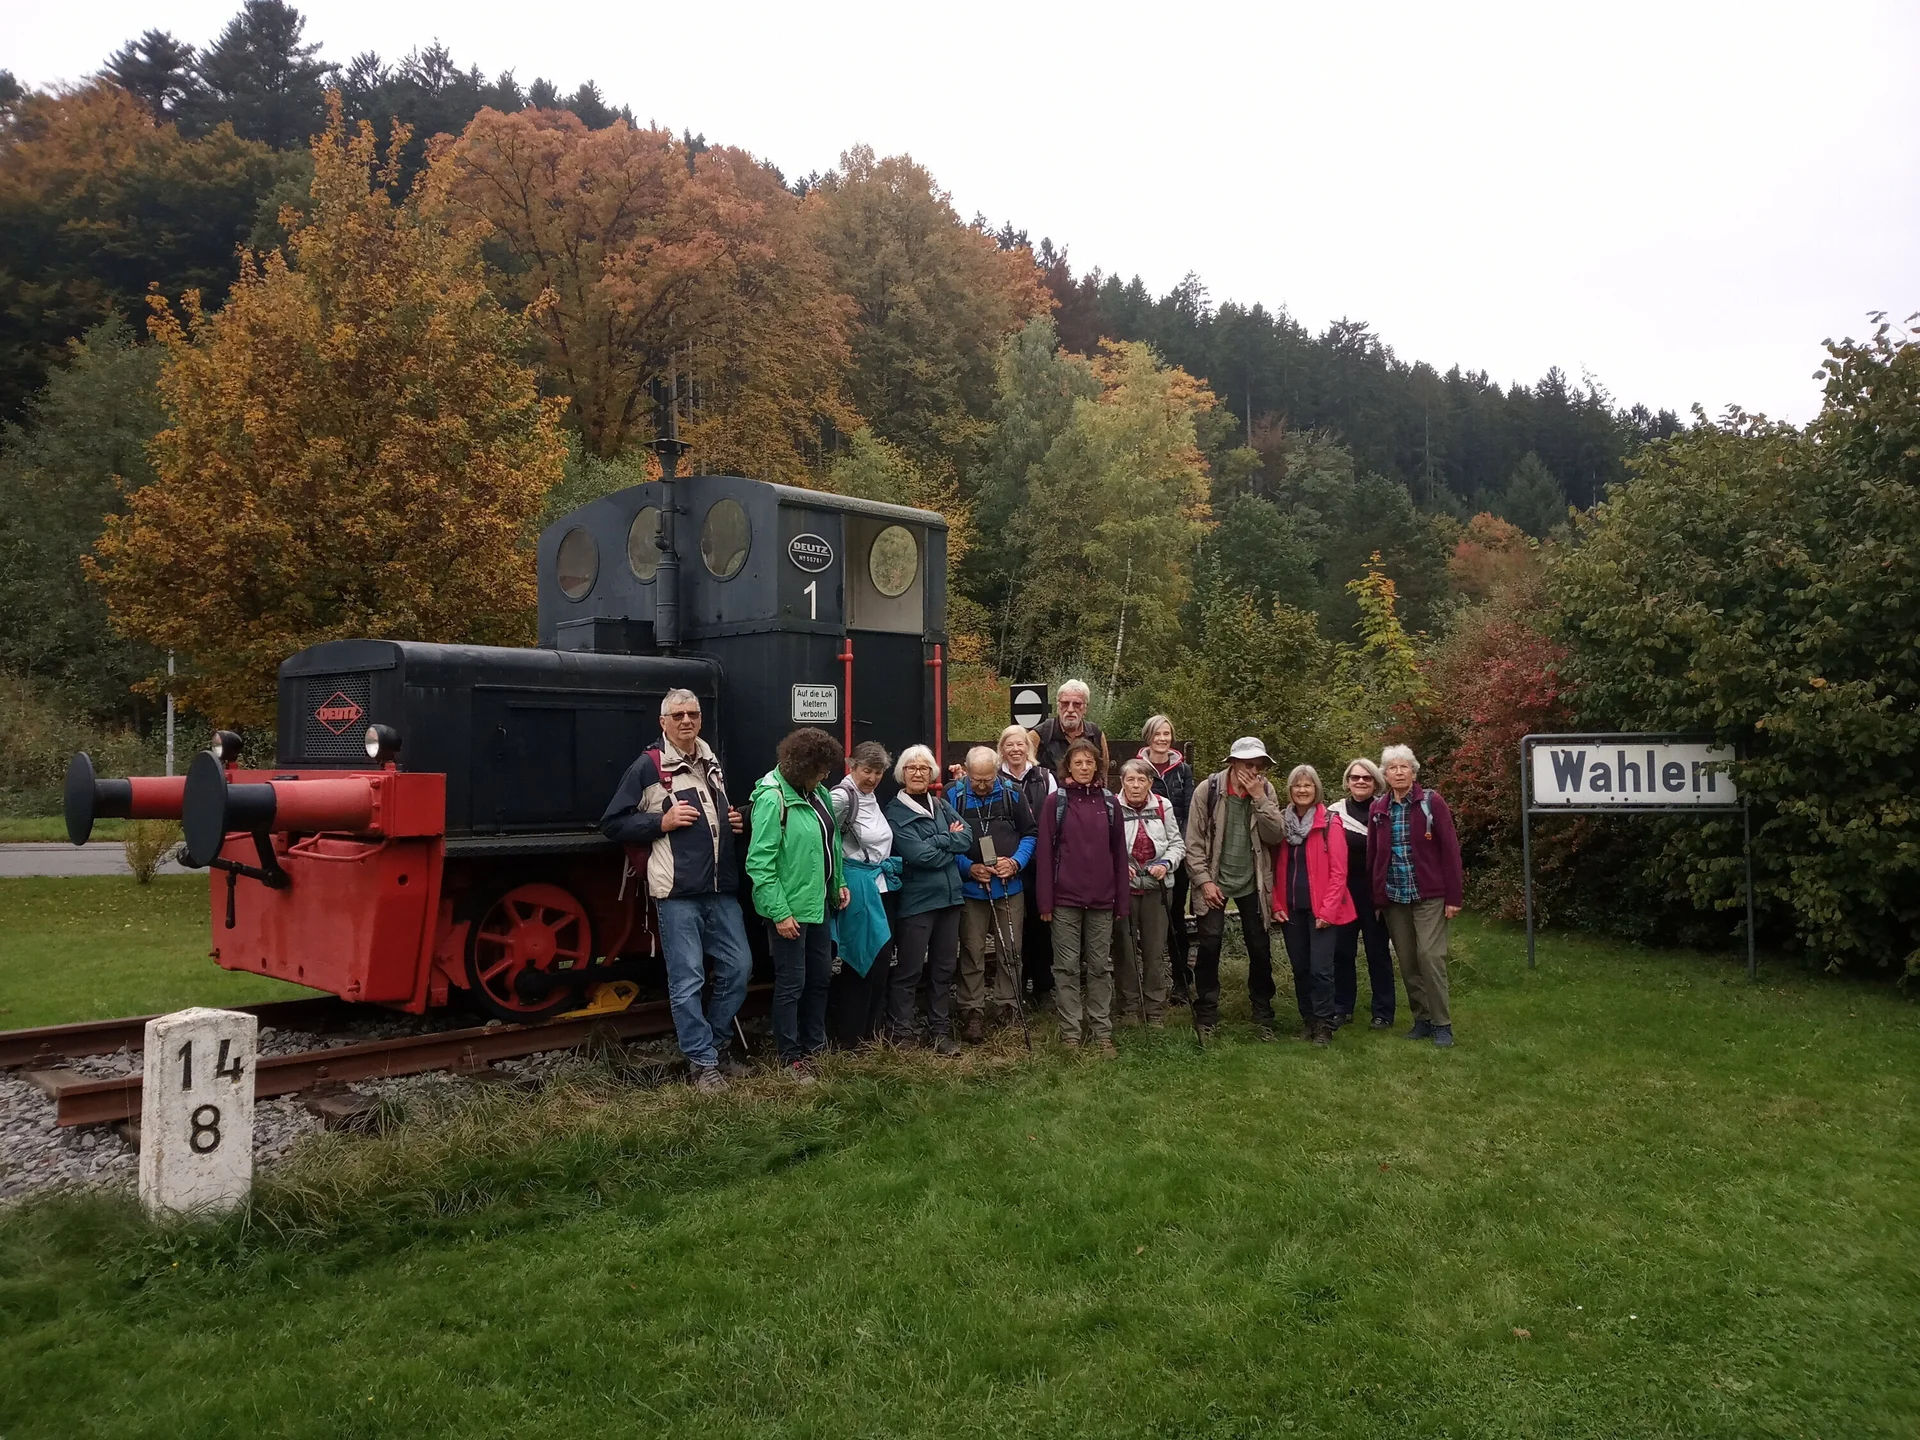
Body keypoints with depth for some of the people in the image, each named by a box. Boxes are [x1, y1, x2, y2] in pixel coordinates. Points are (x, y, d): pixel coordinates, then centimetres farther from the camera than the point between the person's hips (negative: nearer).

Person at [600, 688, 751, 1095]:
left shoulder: (712, 765, 17)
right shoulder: (647, 767, -4)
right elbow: (612, 824, -6)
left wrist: (733, 823, 11)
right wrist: (662, 822, -15)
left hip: (721, 889, 7)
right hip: (678, 892, -7)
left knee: (738, 966, 9)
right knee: (687, 980, -2)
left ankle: (718, 1043, 28)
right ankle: (702, 1062, 10)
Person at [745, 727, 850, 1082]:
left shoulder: (817, 793, 5)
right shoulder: (772, 798, -19)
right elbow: (759, 863, -21)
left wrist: (839, 882, 11)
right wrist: (780, 913, -22)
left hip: (818, 905, 9)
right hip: (790, 910, -9)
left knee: (820, 978, 18)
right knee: (791, 984, 3)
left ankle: (814, 1047, 33)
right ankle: (790, 1058, 17)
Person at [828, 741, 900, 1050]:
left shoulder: (871, 796, 12)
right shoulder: (842, 796, -13)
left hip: (883, 886, 8)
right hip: (858, 889, -8)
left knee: (882, 958, 12)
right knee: (860, 961, -2)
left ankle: (874, 1030, 23)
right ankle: (848, 1036, 9)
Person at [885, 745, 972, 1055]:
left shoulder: (941, 805, 12)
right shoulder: (895, 812, -6)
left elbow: (967, 838, 1)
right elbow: (919, 855, -17)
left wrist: (938, 841, -13)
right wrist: (950, 843, -6)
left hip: (949, 896, 6)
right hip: (917, 899, -6)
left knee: (944, 968, 13)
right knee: (910, 970, -1)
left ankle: (940, 1030, 23)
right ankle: (900, 1035, 9)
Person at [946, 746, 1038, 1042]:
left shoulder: (1012, 794, -2)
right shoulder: (954, 795, -6)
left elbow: (1030, 833, 6)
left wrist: (1016, 862, -9)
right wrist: (968, 867, -14)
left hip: (1009, 886, 2)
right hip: (970, 887, -2)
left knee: (1010, 951, 8)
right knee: (972, 953, 2)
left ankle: (1006, 1008, 21)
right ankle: (972, 1012, 11)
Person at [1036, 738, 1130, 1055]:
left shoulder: (1109, 802, 6)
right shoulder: (1056, 801, -1)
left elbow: (1119, 852, 8)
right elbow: (1045, 851, -3)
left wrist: (1123, 899, 4)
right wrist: (1046, 900, -8)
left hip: (1102, 899, 2)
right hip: (1065, 898, -2)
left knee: (1101, 967, 8)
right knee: (1067, 967, 3)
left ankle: (1102, 1032, 16)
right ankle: (1070, 1034, 11)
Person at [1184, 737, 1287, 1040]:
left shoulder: (1266, 790, -2)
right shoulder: (1207, 789, -10)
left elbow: (1276, 836, -10)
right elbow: (1194, 842, -8)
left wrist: (1260, 798, -19)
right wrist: (1204, 880, -12)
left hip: (1252, 882, 3)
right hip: (1214, 881, -2)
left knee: (1260, 950, 8)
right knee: (1208, 947, -1)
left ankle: (1263, 1013, 22)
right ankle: (1206, 1015, 12)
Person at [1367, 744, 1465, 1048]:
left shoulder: (1431, 802, -6)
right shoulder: (1378, 809, 6)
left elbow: (1450, 849, -7)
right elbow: (1373, 855, 10)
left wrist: (1454, 895, -11)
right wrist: (1375, 896, 7)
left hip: (1429, 895, -4)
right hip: (1394, 897, 4)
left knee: (1430, 957, -9)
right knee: (1407, 961, 8)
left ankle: (1442, 1023, 3)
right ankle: (1422, 1018, 20)